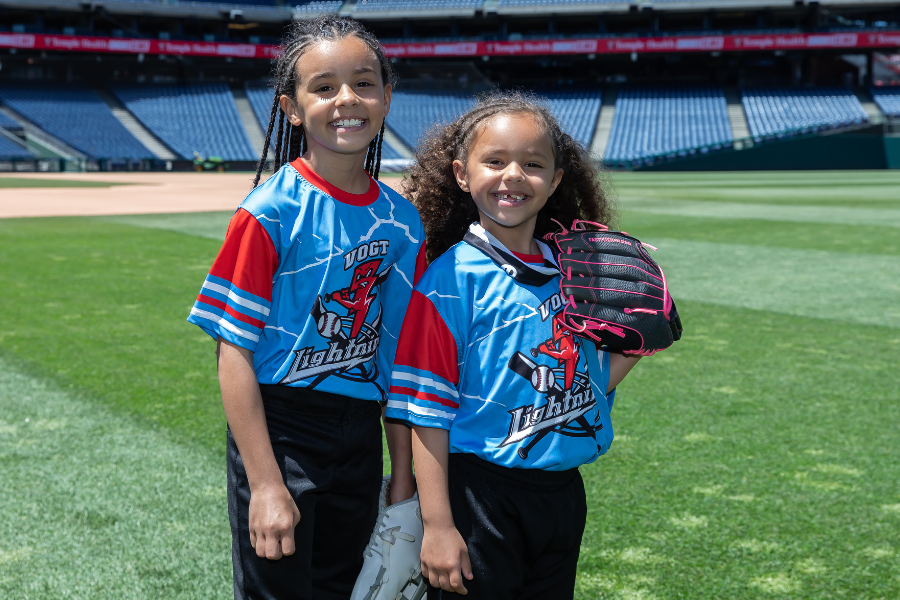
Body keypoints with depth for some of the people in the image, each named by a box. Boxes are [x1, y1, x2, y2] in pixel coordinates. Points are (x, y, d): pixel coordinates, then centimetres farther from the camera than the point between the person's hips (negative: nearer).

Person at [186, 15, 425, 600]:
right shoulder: (273, 212, -12)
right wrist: (266, 484, -17)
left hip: (361, 437, 5)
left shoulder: (403, 220, 3)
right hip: (279, 430, -5)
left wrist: (403, 481, 8)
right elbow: (234, 351, -13)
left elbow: (399, 355, 8)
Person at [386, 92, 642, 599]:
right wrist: (438, 525, -17)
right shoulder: (451, 278, -12)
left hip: (564, 494, 6)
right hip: (480, 495, -6)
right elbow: (427, 410, -14)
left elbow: (588, 385, 13)